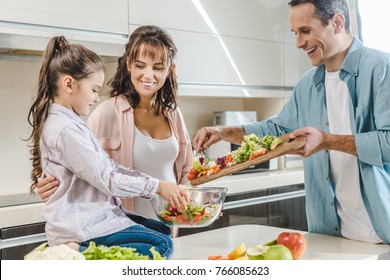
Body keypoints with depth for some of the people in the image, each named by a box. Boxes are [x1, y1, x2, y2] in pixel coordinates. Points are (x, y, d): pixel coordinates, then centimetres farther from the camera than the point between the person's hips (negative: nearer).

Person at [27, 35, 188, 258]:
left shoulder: (71, 123, 14)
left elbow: (110, 166, 11)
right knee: (162, 245, -12)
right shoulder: (67, 130, -18)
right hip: (81, 229, -10)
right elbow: (106, 179, -18)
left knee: (163, 229, 14)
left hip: (83, 220, 10)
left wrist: (162, 185, 3)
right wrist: (157, 186, -9)